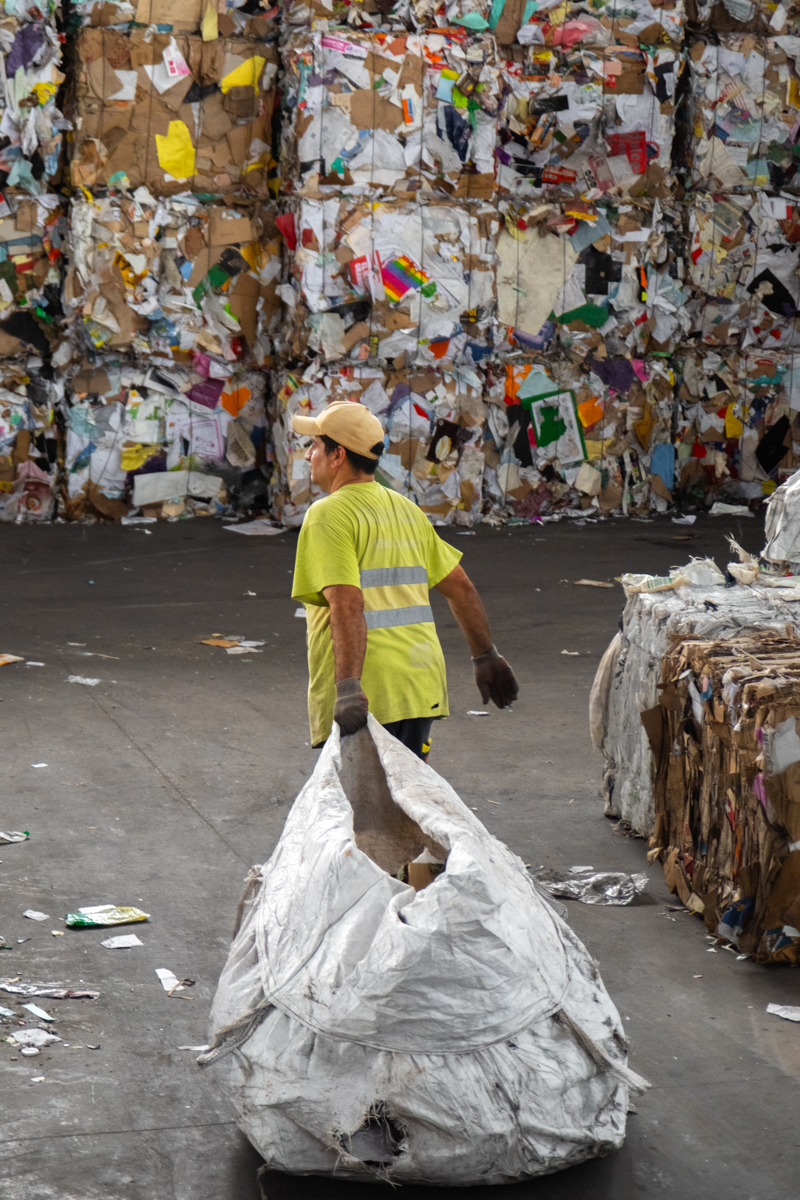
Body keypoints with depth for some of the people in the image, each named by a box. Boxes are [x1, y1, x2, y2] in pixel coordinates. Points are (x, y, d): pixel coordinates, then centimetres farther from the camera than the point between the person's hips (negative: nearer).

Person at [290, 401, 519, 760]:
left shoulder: (328, 515, -8)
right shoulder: (405, 509, 15)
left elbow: (346, 604, -22)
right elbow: (461, 588, 18)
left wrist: (348, 687, -30)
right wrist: (486, 656, 27)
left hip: (364, 694, -7)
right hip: (421, 685, 7)